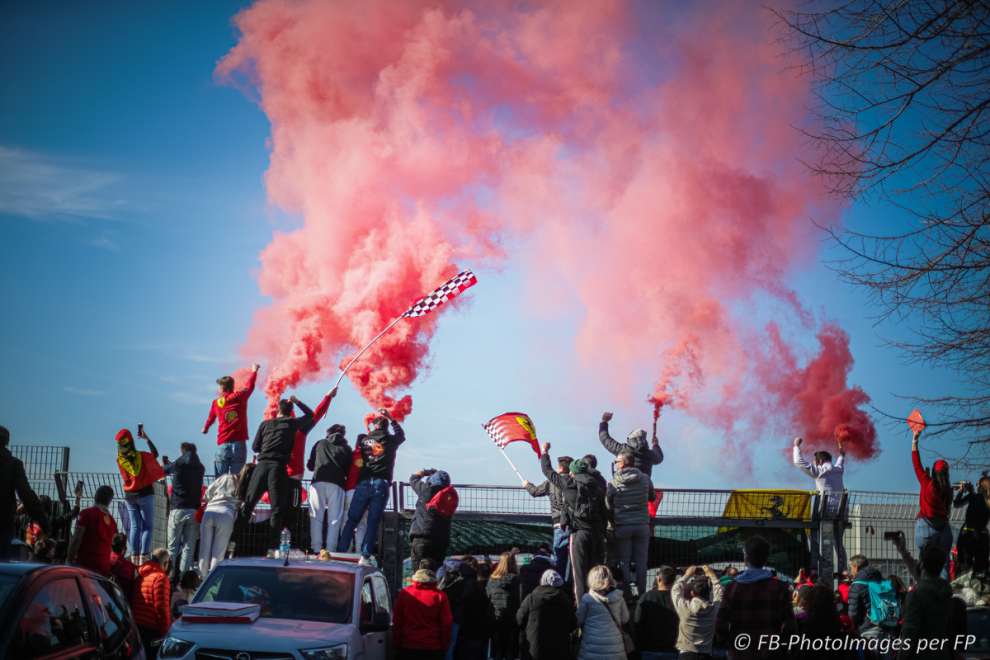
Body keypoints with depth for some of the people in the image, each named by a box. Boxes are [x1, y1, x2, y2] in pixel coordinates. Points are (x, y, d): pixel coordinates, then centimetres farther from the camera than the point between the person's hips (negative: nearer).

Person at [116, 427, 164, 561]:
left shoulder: (120, 460, -5)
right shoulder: (141, 456, -14)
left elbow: (126, 477, 5)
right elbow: (155, 454, 4)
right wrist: (146, 438, 8)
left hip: (129, 496, 3)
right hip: (145, 494, -3)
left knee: (134, 526, 10)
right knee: (148, 526, 1)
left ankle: (134, 558, 5)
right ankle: (143, 557, -10)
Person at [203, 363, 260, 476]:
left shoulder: (216, 402, 7)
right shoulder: (240, 397, 3)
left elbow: (211, 418, 24)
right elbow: (249, 386, 21)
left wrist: (205, 428, 46)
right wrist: (254, 371, 39)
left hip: (223, 444, 0)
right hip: (239, 443, 0)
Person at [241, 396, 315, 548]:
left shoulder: (266, 424, 15)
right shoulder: (293, 423, 9)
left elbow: (255, 447, 18)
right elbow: (311, 415, 24)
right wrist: (297, 402, 30)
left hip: (262, 465, 2)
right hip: (278, 466, -2)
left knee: (248, 503, 5)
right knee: (277, 507, -2)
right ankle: (273, 545, -9)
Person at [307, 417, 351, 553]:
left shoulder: (320, 444, 19)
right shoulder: (346, 448, 18)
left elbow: (310, 465, 21)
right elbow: (349, 469, 15)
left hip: (318, 482, 1)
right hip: (336, 484, 0)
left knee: (316, 517, 1)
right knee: (334, 519, 1)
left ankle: (316, 549, -8)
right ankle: (330, 550, -8)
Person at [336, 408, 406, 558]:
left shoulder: (364, 439, 7)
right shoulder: (391, 440, 8)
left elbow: (357, 460, 10)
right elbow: (401, 434, 30)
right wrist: (391, 419, 37)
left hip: (364, 483, 1)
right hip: (381, 484, -1)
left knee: (352, 520, 7)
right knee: (373, 523, 0)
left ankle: (341, 551, 3)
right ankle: (365, 555, -6)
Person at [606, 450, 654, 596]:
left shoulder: (614, 482, -9)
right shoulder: (645, 479, -1)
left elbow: (608, 505, -2)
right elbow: (652, 497, 15)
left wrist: (613, 522, 13)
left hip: (622, 526, -2)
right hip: (642, 525, 2)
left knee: (623, 562, 7)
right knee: (641, 562, 8)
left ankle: (626, 594, 7)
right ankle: (641, 594, 11)